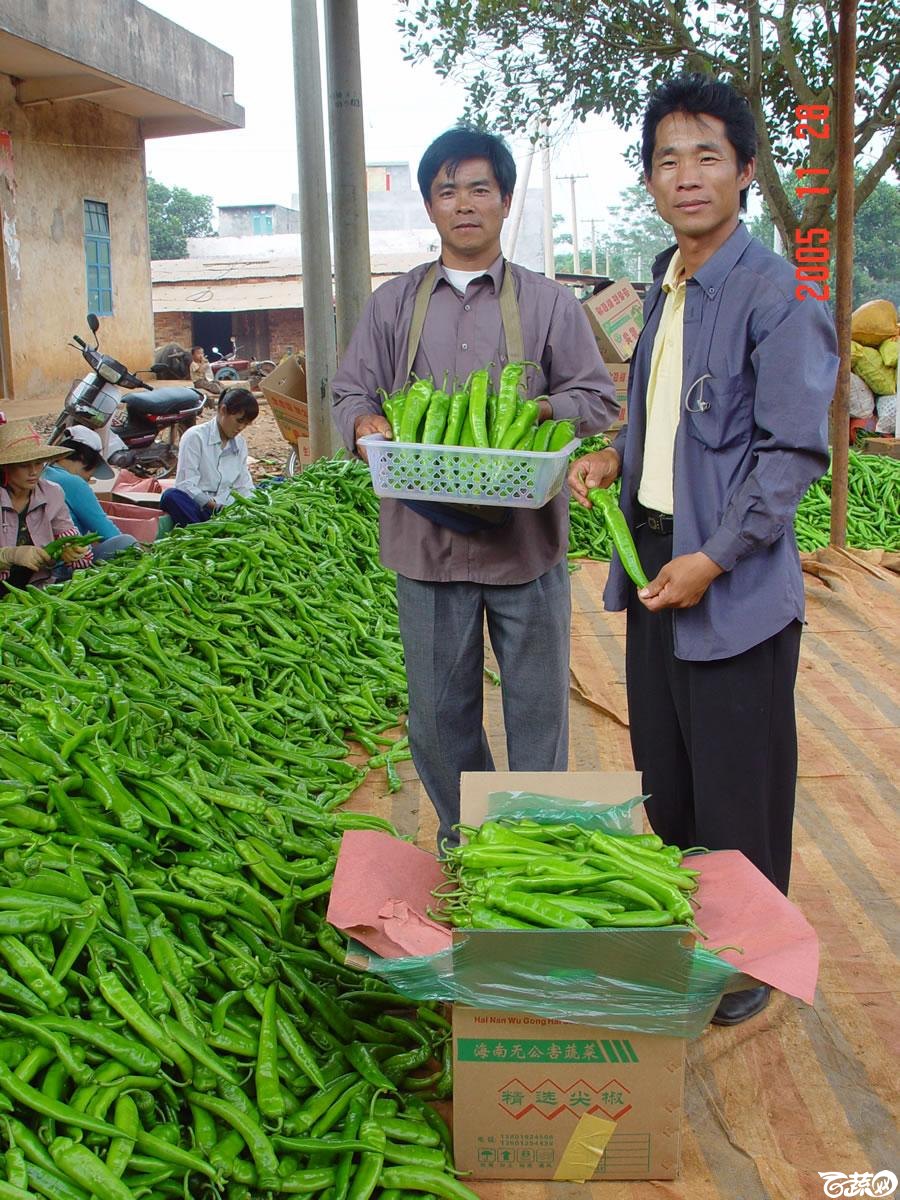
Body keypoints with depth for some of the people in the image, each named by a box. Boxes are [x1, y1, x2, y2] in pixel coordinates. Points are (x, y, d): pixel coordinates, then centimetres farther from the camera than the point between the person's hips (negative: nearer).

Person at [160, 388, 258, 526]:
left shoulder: (240, 444, 16)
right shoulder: (195, 437, -3)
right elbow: (186, 485, -10)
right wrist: (216, 506, -21)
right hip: (196, 508, -4)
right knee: (172, 495, -37)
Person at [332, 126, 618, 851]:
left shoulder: (548, 302, 7)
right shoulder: (392, 304, 12)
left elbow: (597, 399, 5)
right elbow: (351, 392, 11)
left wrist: (535, 411, -16)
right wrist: (366, 424, -13)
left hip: (527, 539, -1)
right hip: (428, 538, 2)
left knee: (538, 704, 5)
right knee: (439, 709, 9)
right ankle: (463, 841, 27)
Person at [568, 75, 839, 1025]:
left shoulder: (775, 295, -14)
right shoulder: (664, 286, 12)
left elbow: (794, 451, -16)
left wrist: (713, 560, -19)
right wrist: (616, 457, 4)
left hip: (732, 582, -8)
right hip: (651, 557, 8)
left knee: (739, 792, 4)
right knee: (664, 773, 18)